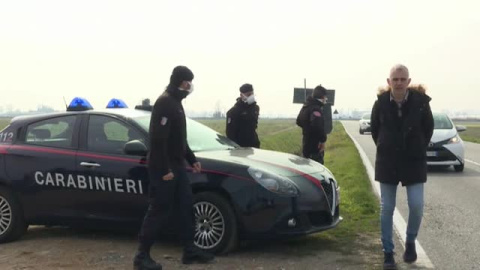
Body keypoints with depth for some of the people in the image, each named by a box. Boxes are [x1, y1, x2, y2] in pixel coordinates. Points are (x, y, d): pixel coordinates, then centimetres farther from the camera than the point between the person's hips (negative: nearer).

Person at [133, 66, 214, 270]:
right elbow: (158, 139, -23)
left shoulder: (175, 102, 16)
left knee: (186, 207, 11)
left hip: (177, 166, 10)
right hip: (164, 169, -10)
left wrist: (192, 159, 20)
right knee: (159, 211, -5)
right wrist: (165, 169, -24)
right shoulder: (165, 102, -17)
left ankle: (190, 250, 19)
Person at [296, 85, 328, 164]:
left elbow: (299, 122, 27)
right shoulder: (316, 109, -19)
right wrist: (323, 140, -24)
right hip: (315, 147, -10)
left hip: (306, 145, 10)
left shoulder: (305, 107, 13)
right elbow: (317, 126, -35)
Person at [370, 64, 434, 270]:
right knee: (387, 209, 4)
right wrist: (385, 149, 10)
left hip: (414, 161, -1)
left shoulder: (420, 101, -10)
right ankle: (388, 253, 14)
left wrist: (418, 149, 7)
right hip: (387, 161, 1)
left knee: (416, 205, -6)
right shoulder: (380, 103, -8)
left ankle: (410, 242, 21)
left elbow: (428, 128, 5)